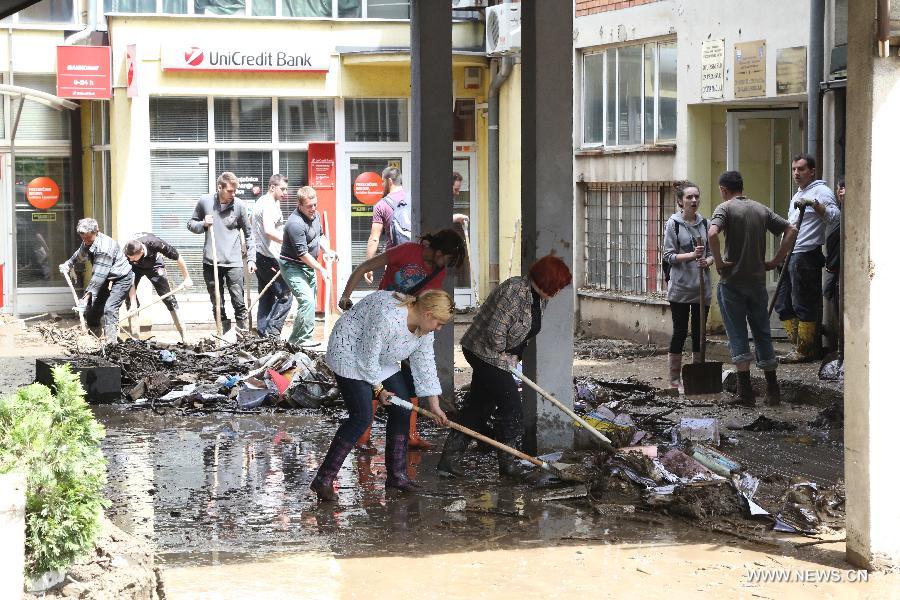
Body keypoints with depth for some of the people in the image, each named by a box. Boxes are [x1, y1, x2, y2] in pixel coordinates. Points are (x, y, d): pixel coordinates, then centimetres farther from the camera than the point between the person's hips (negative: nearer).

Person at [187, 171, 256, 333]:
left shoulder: (239, 205, -3)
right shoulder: (204, 201, 1)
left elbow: (248, 233, 6)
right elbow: (191, 224, 12)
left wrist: (251, 258, 2)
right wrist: (203, 224, -9)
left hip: (234, 262, -2)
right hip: (210, 262, 2)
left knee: (239, 302, -4)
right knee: (217, 305, 7)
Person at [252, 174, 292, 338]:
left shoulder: (262, 202, 19)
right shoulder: (269, 205, -14)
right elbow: (269, 231, -28)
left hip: (261, 256, 11)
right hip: (269, 258, -11)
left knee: (267, 297, 12)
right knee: (285, 294, -10)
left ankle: (262, 333, 12)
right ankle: (272, 332, -14)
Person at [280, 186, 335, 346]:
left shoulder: (315, 215, 4)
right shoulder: (295, 223, -26)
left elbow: (320, 236, 22)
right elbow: (302, 253, -25)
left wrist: (327, 250, 2)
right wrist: (321, 270, -19)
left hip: (309, 266, 10)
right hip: (293, 266, -10)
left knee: (310, 303, 12)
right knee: (307, 300, -21)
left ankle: (294, 340, 22)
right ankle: (302, 341, -17)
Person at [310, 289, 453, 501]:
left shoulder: (424, 326, -5)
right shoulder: (387, 317, -34)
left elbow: (425, 364, 3)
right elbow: (367, 358, -26)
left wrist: (434, 405, 4)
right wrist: (378, 389, -13)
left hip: (381, 362, 9)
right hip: (351, 355, -9)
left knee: (402, 410, 3)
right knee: (361, 417, -16)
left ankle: (397, 474, 12)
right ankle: (323, 479, -13)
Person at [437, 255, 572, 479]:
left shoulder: (540, 298, 5)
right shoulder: (514, 292, -27)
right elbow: (495, 332, -28)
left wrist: (514, 357, 7)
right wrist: (504, 357, -13)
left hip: (501, 356, 10)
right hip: (484, 352, -10)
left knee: (478, 408, 10)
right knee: (511, 404, -6)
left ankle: (449, 461, 12)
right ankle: (509, 463, 3)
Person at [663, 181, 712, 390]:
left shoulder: (704, 223, 7)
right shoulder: (673, 223, -5)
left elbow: (711, 252, 11)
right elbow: (668, 255, -7)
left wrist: (707, 261, -11)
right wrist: (692, 256, -21)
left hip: (702, 288, 4)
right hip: (680, 288, -4)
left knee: (699, 332, 9)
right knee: (680, 331, 1)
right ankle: (674, 379, 8)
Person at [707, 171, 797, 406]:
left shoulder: (725, 208, -7)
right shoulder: (761, 210, 9)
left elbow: (712, 234, -26)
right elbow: (791, 230, 7)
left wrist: (719, 262, -14)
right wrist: (776, 260, 7)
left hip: (732, 282, -4)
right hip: (758, 281, 4)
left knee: (737, 335, 1)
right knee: (763, 333, 13)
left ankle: (746, 391, -2)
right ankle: (773, 389, 17)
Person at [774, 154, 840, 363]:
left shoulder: (820, 191, -7)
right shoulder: (797, 195, 23)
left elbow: (835, 216, -22)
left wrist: (813, 204, -31)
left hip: (806, 257, -10)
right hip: (791, 257, 10)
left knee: (804, 306, -6)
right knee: (783, 305, 10)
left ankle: (804, 351, -1)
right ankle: (799, 345, 16)